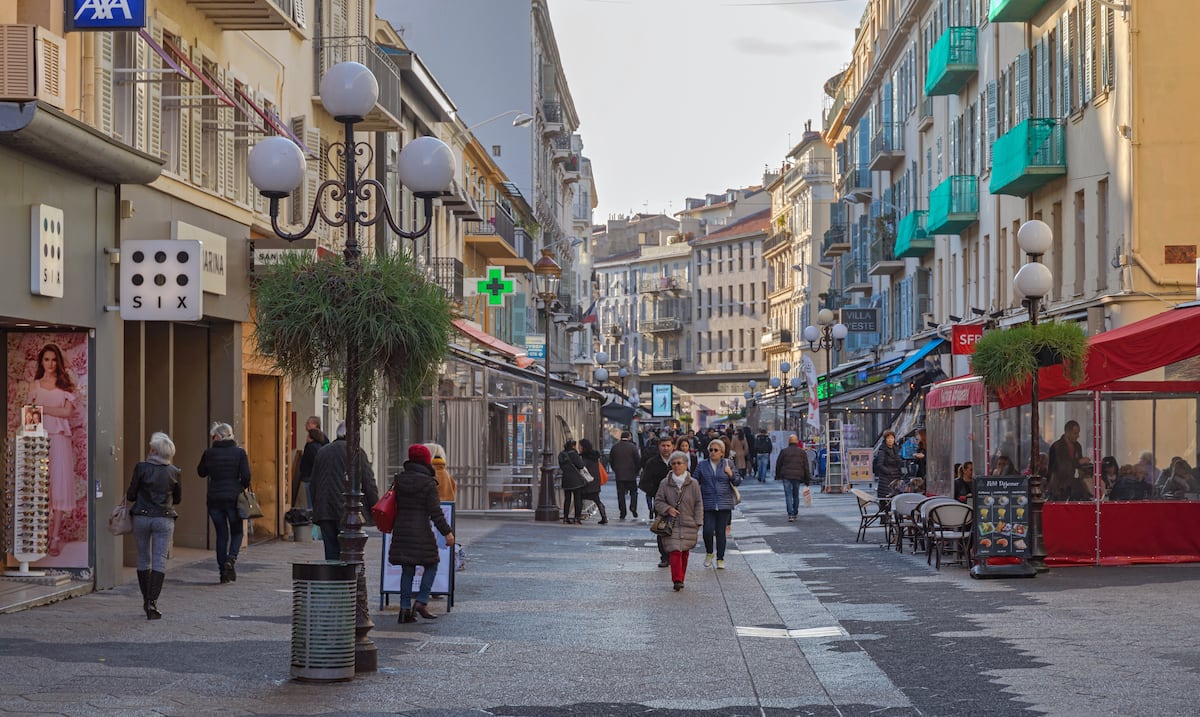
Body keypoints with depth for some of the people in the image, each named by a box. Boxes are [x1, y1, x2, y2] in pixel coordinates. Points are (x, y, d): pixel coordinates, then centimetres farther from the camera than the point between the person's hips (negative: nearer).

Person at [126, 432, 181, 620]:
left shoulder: (141, 468, -8)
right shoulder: (174, 472, -1)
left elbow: (131, 495, -4)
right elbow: (177, 498, 10)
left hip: (141, 517, 0)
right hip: (164, 519, 0)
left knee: (144, 559, 14)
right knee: (160, 561, 0)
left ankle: (146, 601, 23)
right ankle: (152, 603, -11)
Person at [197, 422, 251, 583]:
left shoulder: (209, 453, -1)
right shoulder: (239, 452, -4)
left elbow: (201, 472, 13)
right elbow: (246, 476, -8)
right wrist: (242, 487, 11)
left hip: (214, 499, 1)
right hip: (234, 498, -1)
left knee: (221, 534, 10)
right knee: (237, 532, 14)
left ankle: (223, 570, 8)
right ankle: (231, 558, -12)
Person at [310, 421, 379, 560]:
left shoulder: (322, 452, 13)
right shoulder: (357, 452, -2)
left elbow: (314, 483, 16)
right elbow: (369, 483, -4)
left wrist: (316, 510, 20)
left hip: (325, 512, 5)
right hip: (348, 511, -4)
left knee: (331, 551, 8)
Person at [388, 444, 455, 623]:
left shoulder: (399, 480, 7)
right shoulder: (428, 483, -10)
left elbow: (395, 506, 13)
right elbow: (435, 511, -12)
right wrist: (447, 532, -8)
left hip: (401, 528, 5)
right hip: (421, 530, -5)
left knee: (407, 569, 10)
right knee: (431, 565, 9)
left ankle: (405, 608, 6)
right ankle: (421, 602, -2)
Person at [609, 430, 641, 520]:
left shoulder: (615, 447, 1)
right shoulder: (632, 447, -8)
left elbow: (610, 460, 7)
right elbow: (638, 460, -7)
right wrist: (637, 469, 9)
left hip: (619, 475, 2)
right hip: (631, 474, -2)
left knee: (620, 493, 5)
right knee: (633, 492, 11)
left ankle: (622, 512, 3)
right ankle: (633, 506, -10)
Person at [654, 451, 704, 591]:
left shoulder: (693, 484, 1)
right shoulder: (665, 483, 2)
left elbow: (698, 504, 4)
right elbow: (658, 502, 6)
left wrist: (698, 522, -2)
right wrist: (668, 509, -12)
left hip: (688, 524, 1)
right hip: (671, 524, -1)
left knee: (684, 553, 8)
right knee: (674, 552, -12)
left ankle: (680, 579, 19)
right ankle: (677, 580, -16)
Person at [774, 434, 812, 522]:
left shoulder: (784, 451, 0)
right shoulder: (802, 452, 5)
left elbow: (778, 464, 5)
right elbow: (806, 466, 4)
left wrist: (777, 475, 18)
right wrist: (807, 480, 8)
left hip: (786, 476, -2)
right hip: (798, 477, 2)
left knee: (788, 495, -4)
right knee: (796, 495, 16)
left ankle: (790, 515, -16)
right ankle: (795, 514, 26)